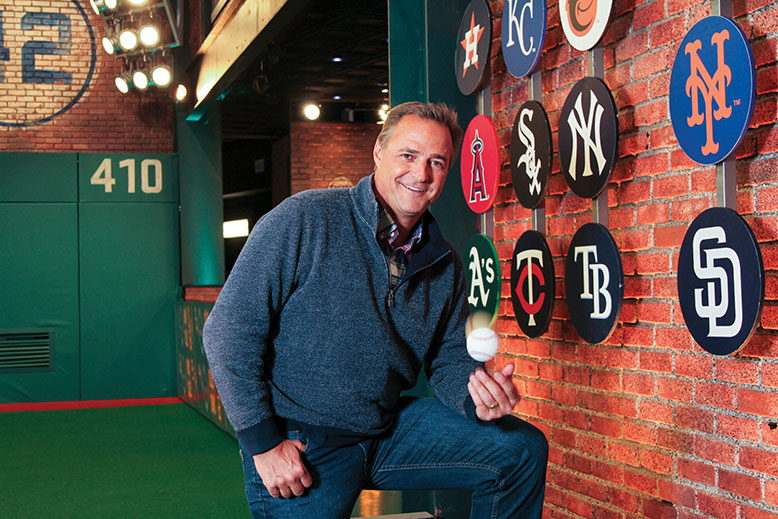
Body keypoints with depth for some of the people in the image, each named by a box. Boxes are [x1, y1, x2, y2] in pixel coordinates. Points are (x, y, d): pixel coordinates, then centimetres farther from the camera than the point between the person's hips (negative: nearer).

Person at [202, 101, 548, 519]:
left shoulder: (443, 264, 3)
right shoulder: (302, 220, -15)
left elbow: (449, 359, 10)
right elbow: (229, 332, -15)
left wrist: (477, 396, -15)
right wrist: (264, 443, -16)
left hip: (389, 429, 5)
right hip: (298, 443, -5)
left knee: (522, 449, -2)